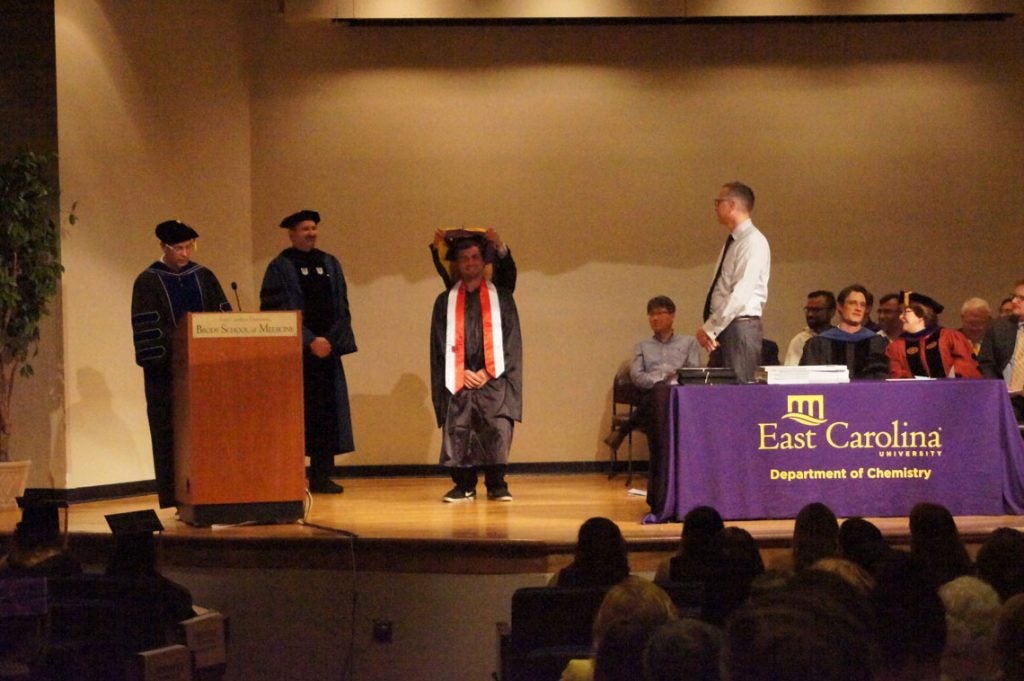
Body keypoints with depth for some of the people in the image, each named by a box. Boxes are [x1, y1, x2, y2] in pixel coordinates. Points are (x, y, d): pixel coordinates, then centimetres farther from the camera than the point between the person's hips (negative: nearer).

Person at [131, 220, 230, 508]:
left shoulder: (204, 277, 11)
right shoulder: (148, 282, -1)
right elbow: (147, 331, -8)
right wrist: (162, 362, -18)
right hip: (168, 373, -4)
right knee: (171, 435, -2)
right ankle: (175, 499, 2)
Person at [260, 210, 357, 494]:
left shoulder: (330, 264, 13)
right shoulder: (279, 268, -2)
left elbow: (341, 308, 12)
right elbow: (277, 312, -9)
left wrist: (331, 340, -4)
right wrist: (309, 341, -15)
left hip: (327, 350, 5)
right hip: (294, 352, -5)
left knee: (326, 414, 4)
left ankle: (321, 476, 9)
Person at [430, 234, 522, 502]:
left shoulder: (501, 298, 10)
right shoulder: (445, 301, 12)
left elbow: (511, 340, 4)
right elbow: (439, 344, 8)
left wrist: (488, 372, -6)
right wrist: (463, 373, -5)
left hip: (494, 380, -1)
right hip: (457, 381, 1)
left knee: (498, 432, -11)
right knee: (457, 434, -6)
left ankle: (496, 485, -1)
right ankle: (464, 486, 4)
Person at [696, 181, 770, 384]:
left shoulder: (752, 242, -10)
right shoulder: (732, 243, 18)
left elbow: (740, 294, -19)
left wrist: (710, 329, -17)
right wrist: (709, 329, 3)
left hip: (740, 327, -9)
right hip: (722, 328, 9)